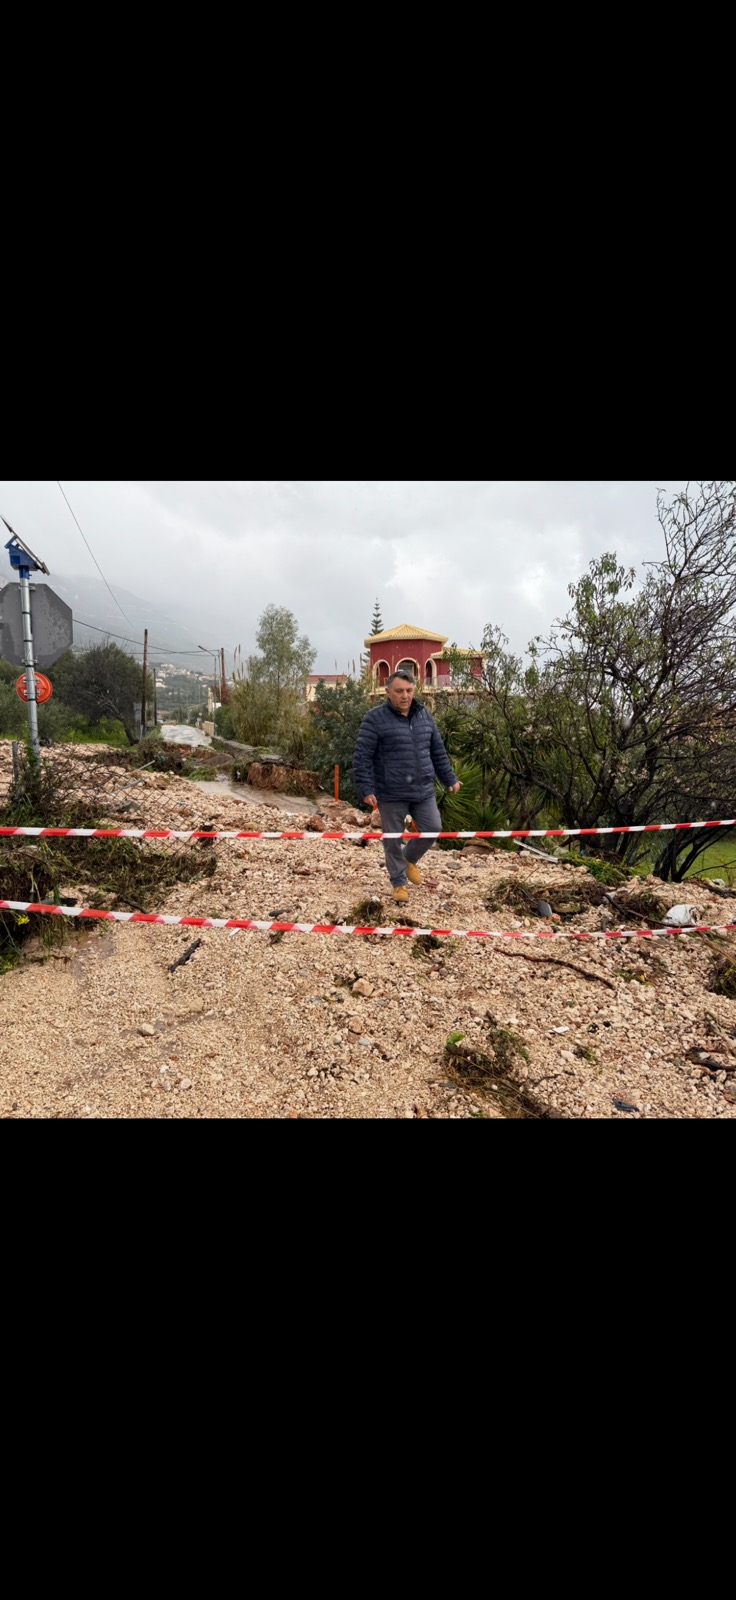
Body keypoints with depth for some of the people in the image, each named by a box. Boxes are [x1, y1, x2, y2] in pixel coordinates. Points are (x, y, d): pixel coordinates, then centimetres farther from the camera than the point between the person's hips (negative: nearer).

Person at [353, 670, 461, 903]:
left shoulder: (424, 715, 8)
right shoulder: (375, 718, -9)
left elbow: (438, 751, 15)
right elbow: (362, 757, -11)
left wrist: (449, 778, 16)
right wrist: (366, 789, -16)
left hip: (423, 790, 5)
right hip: (391, 794, -4)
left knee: (433, 829, 7)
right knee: (393, 839, 6)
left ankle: (409, 859, 36)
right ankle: (399, 882, 27)